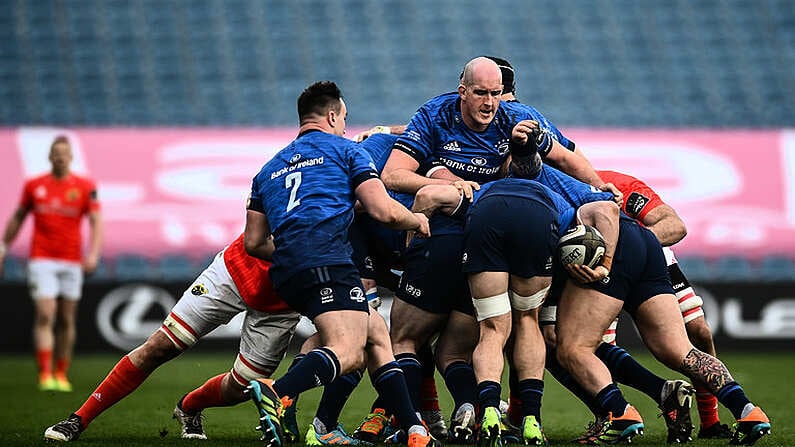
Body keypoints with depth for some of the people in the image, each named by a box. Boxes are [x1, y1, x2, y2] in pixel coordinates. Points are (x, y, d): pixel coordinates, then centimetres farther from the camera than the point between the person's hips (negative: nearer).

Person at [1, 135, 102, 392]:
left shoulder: (85, 186, 1)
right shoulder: (34, 186, 5)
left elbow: (96, 222, -2)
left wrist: (93, 253, -16)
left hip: (72, 262, 1)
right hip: (42, 259, -1)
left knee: (67, 320, 6)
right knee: (45, 315, -12)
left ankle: (61, 375, 16)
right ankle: (45, 374, -16)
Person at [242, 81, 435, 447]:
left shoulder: (269, 169, 30)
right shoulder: (344, 149, 14)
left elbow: (254, 242, 26)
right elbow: (383, 210, 4)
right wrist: (418, 220, 23)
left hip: (286, 269, 7)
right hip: (326, 258, -7)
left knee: (376, 331, 18)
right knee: (349, 352, -20)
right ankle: (278, 393, -47)